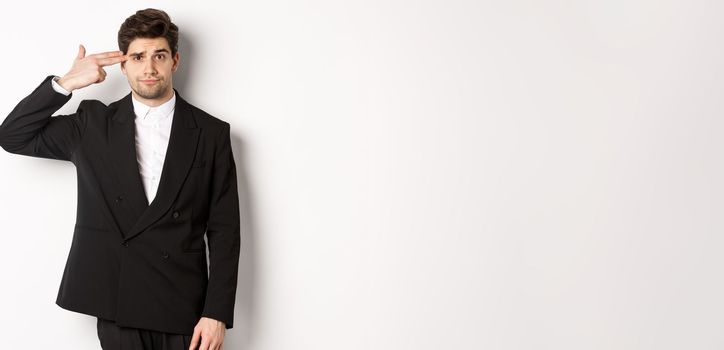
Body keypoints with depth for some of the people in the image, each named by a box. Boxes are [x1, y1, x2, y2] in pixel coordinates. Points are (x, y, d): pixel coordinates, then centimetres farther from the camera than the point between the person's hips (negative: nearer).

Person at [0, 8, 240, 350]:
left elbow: (224, 230, -1)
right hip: (115, 307, 1)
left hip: (183, 310, -1)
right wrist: (65, 83, -7)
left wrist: (217, 313, -7)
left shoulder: (211, 133, 0)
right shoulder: (93, 123, 7)